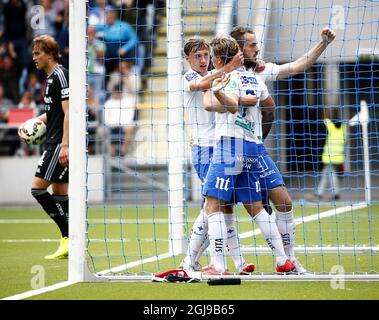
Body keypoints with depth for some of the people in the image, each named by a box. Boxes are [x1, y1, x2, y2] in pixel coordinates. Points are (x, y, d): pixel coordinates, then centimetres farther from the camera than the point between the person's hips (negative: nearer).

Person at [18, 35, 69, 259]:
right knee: (59, 193, 9)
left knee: (38, 188, -11)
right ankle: (69, 241, 10)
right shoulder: (51, 77, 17)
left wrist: (65, 145, -24)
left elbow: (68, 112, -19)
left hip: (60, 143, -10)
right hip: (55, 142, 10)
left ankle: (69, 238, -10)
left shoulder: (61, 75, -12)